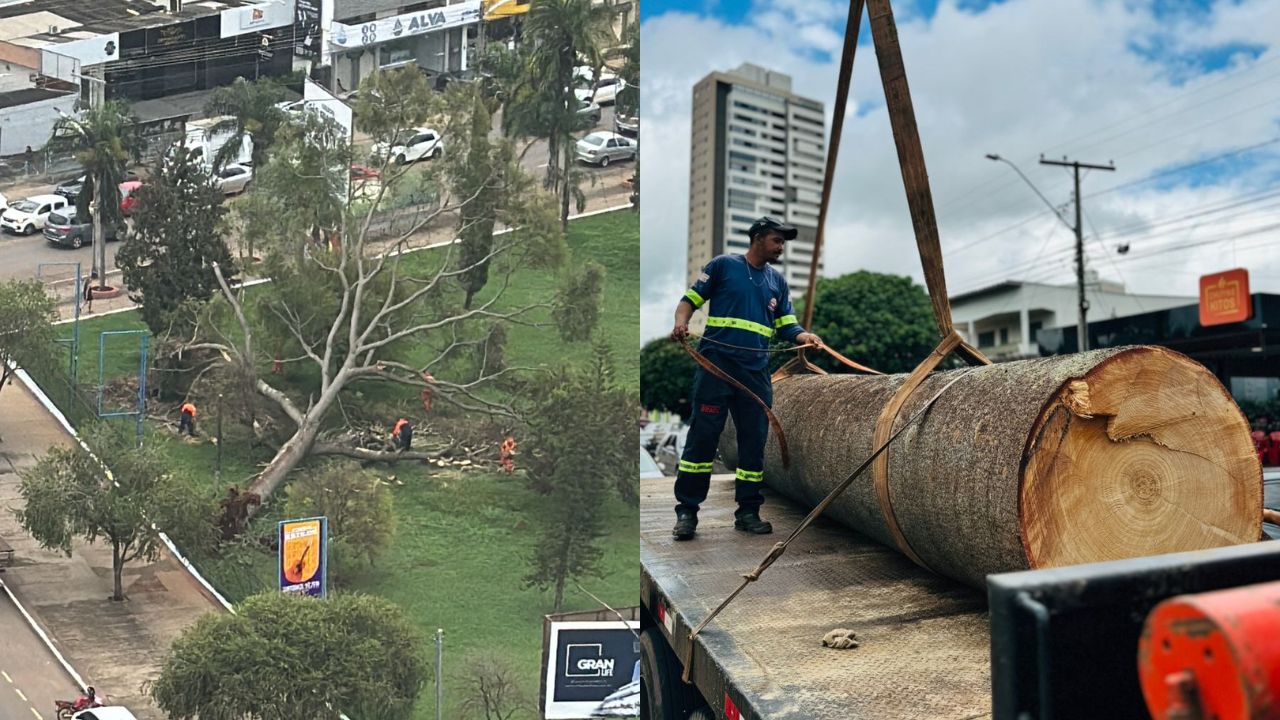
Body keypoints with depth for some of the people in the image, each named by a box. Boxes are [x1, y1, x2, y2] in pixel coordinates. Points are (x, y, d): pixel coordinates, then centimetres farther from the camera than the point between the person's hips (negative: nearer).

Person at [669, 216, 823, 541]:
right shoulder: (722, 265, 3)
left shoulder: (778, 281, 16)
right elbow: (691, 298, 4)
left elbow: (787, 324, 14)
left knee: (754, 441, 6)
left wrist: (806, 337, -7)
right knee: (702, 437, -6)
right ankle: (686, 511, 0)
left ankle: (748, 512, 16)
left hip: (756, 371, 5)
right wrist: (681, 322, -17)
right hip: (716, 365, -5)